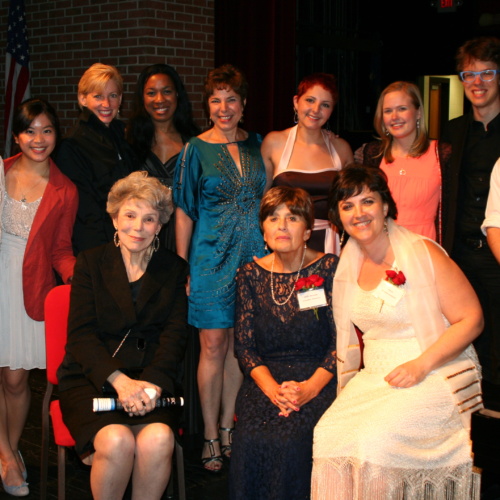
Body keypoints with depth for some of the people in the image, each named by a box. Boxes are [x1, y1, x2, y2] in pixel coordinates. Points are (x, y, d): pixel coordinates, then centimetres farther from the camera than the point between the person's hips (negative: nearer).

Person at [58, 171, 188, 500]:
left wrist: (152, 383, -17)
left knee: (158, 440, -28)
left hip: (151, 382, 1)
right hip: (92, 380, -1)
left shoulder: (174, 269, 11)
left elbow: (175, 334, 2)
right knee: (116, 441, -29)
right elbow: (80, 333, -2)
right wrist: (119, 380, -18)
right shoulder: (91, 263, 7)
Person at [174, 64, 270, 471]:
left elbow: (268, 201, 14)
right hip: (212, 257, -3)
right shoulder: (196, 150, -1)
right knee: (214, 345, -1)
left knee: (239, 345, 8)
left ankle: (228, 427, 20)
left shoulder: (257, 146, 8)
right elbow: (185, 212, -1)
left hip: (253, 255, 3)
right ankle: (210, 436, 9)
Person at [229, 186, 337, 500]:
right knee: (252, 440, -26)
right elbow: (244, 345, 5)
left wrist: (309, 388, -16)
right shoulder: (251, 275, 9)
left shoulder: (329, 268, 0)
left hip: (318, 382, -2)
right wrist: (272, 388, -12)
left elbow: (341, 342, -3)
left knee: (291, 440, -29)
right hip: (265, 382, 2)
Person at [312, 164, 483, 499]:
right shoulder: (349, 263, 10)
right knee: (329, 434, -21)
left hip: (435, 377, -5)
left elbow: (471, 319, -9)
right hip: (374, 379, 5)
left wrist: (421, 365, -18)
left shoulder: (423, 253, -8)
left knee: (375, 438, -29)